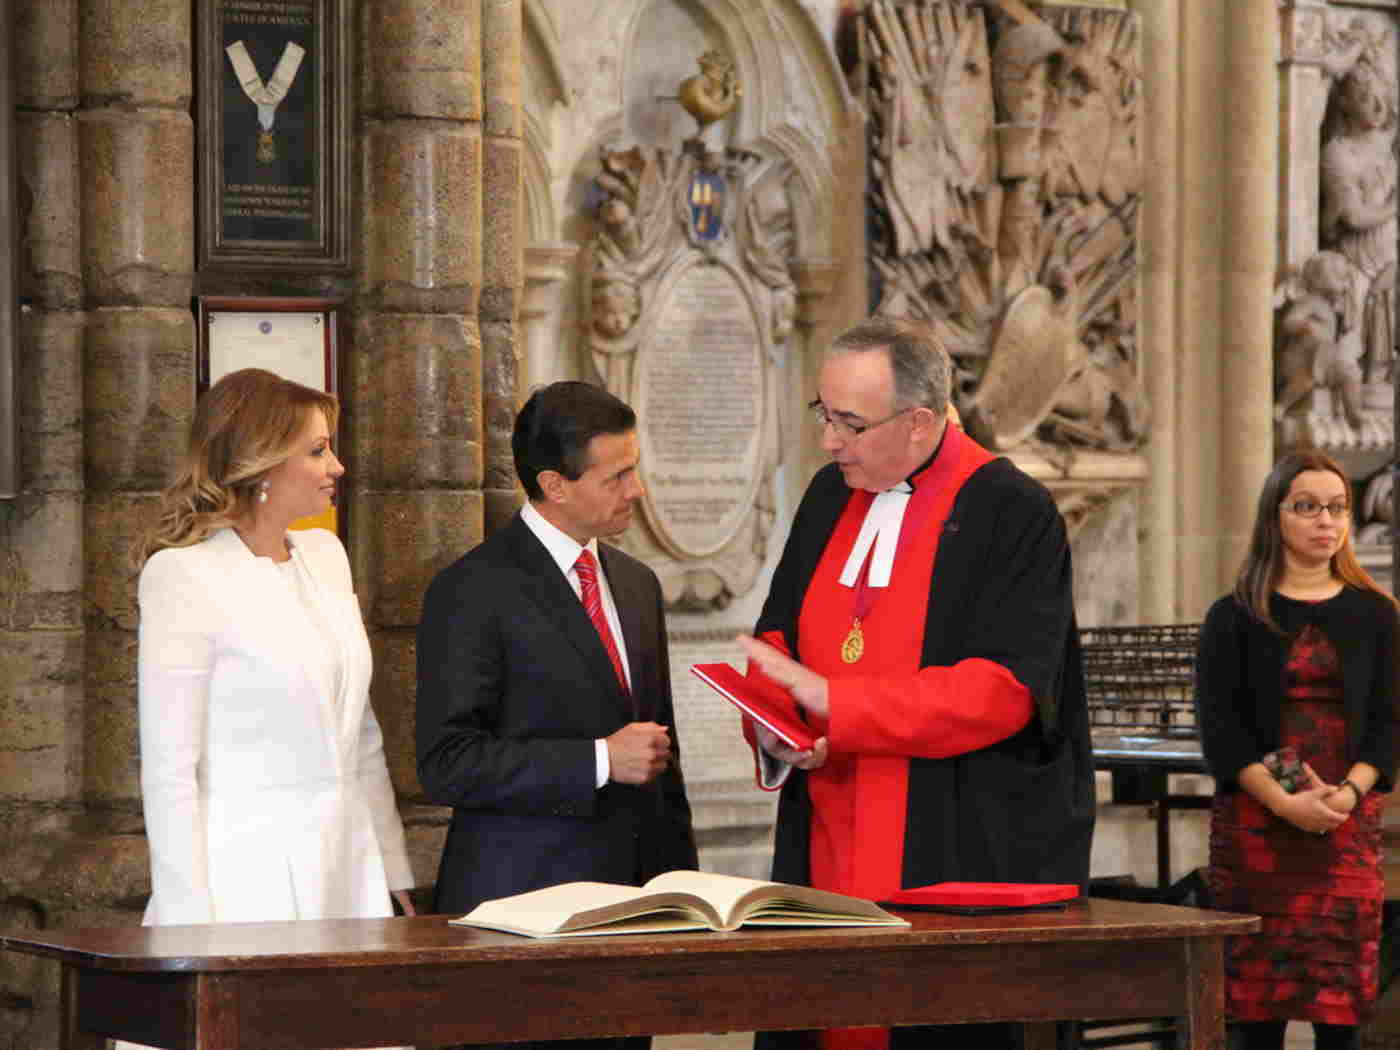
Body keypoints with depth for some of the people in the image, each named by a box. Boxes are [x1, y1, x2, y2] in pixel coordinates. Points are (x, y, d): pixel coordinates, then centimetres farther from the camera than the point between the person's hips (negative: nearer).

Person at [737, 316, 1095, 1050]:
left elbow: (1002, 689, -16)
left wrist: (832, 702, -18)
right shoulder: (830, 495, 13)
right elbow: (779, 635, 18)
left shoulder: (1013, 514, -8)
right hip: (825, 853, 6)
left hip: (965, 862, -6)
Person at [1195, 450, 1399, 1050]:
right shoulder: (1233, 618, 5)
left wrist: (1348, 792, -14)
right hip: (1254, 818, -1)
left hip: (1348, 817, 1)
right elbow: (1219, 725, -3)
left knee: (1341, 994, -2)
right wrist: (1283, 800, -16)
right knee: (1258, 980, -2)